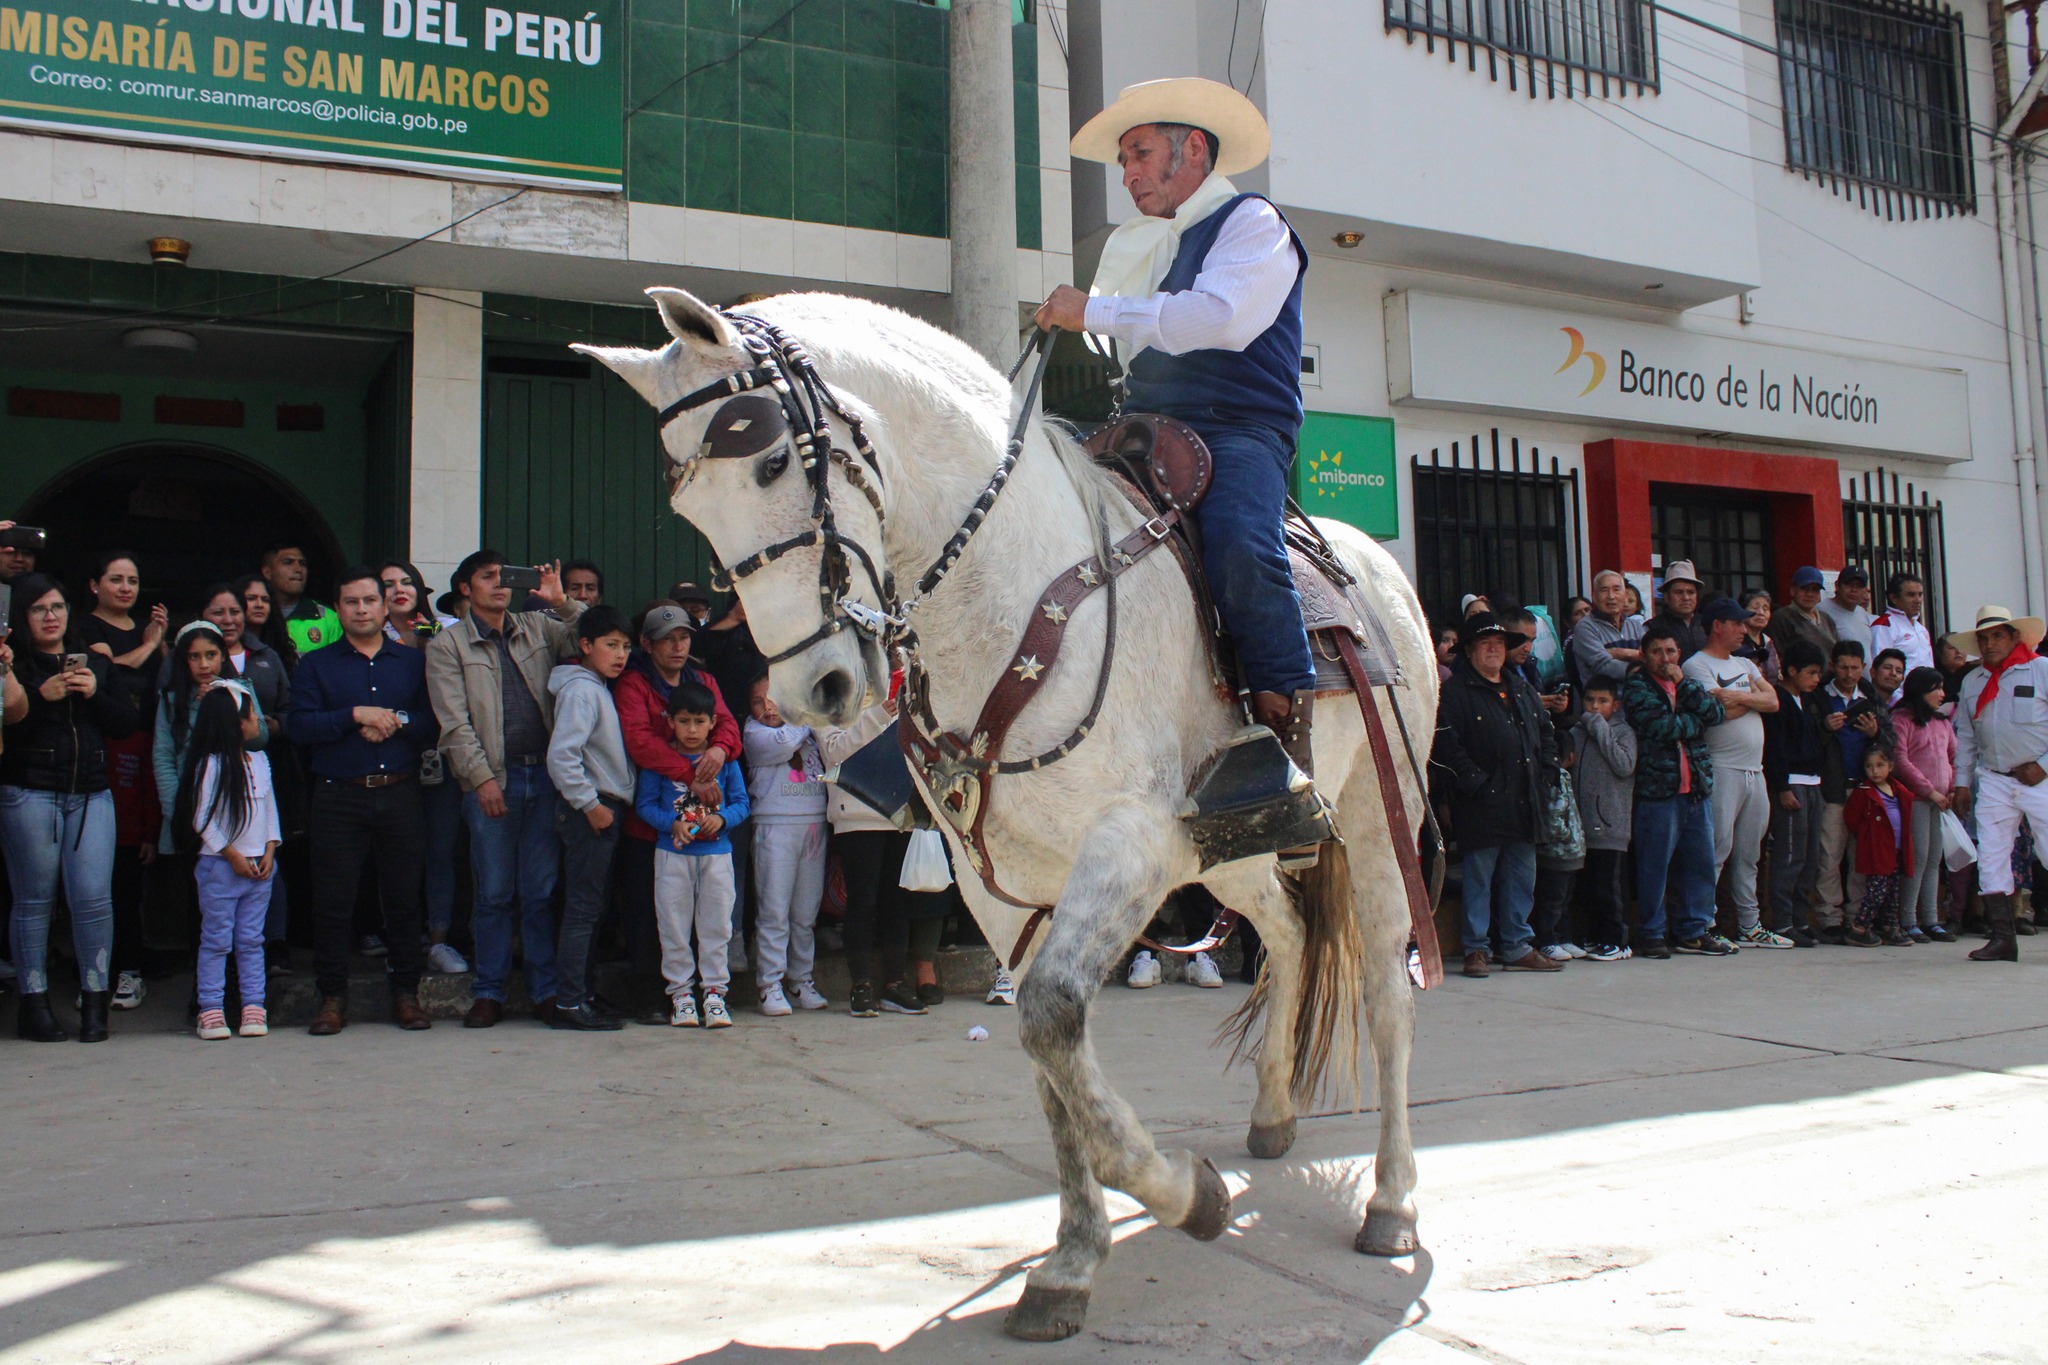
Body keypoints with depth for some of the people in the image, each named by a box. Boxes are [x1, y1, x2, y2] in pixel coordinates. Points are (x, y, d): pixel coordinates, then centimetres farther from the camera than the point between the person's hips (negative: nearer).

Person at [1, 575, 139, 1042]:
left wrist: (94, 693, -5)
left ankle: (95, 998, 5)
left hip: (91, 795, 3)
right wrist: (41, 697, -17)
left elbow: (125, 722, 9)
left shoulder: (96, 664, 15)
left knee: (94, 897, -5)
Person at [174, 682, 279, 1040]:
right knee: (216, 940, 2)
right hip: (219, 866, -5)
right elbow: (202, 818, -11)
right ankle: (211, 1009, 7)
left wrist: (270, 849, 1)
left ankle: (254, 1005, 11)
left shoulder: (258, 760, 9)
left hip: (258, 866, 5)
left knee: (251, 940, 8)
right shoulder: (210, 765, -10)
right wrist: (232, 855, -12)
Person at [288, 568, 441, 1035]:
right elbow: (301, 726, -5)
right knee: (333, 901, 0)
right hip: (339, 798, -1)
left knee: (403, 897, 3)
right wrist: (356, 715, -13)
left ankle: (405, 993, 13)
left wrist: (395, 721, -13)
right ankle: (332, 997, 10)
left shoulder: (412, 661, 13)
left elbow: (434, 722, 3)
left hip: (399, 794, 1)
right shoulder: (315, 665, 10)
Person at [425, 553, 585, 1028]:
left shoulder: (538, 627, 14)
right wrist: (482, 777, -11)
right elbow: (454, 722, -2)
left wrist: (562, 603, -4)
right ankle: (489, 993, 12)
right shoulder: (447, 644, 5)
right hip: (492, 779, -2)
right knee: (495, 893, 2)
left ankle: (546, 992, 12)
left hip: (544, 774, 2)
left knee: (542, 891, 6)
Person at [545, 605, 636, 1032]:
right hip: (590, 811, -10)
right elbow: (561, 755, -23)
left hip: (605, 810, 10)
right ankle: (569, 1003, -3)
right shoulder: (580, 689, -13)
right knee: (583, 907, -7)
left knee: (592, 906, 13)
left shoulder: (599, 688, 16)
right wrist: (590, 805, -19)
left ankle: (580, 994, 20)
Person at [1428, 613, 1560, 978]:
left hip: (1522, 805, 7)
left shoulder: (1521, 689, 19)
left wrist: (1545, 770, 12)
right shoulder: (1455, 692, -5)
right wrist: (1476, 782, -16)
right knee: (1479, 879, -1)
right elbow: (1444, 747, -14)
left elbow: (1545, 735, 27)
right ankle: (1475, 949, 8)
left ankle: (1518, 947, 20)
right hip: (1481, 807, -7)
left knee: (1522, 878, 10)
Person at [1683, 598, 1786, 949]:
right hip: (1722, 770, -8)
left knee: (1749, 853, 11)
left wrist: (1739, 697, -8)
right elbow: (1719, 711, -16)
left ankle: (1750, 926, 17)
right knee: (1717, 848, -11)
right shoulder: (1697, 665, -4)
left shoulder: (1745, 665, 20)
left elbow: (1773, 702, 8)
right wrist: (1754, 697, 0)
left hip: (1755, 771, 8)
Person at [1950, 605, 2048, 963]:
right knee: (1991, 858, 0)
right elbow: (1965, 737, 17)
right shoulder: (1972, 682, 13)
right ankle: (2002, 937, 3)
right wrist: (1962, 782, 13)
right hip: (1994, 782, 5)